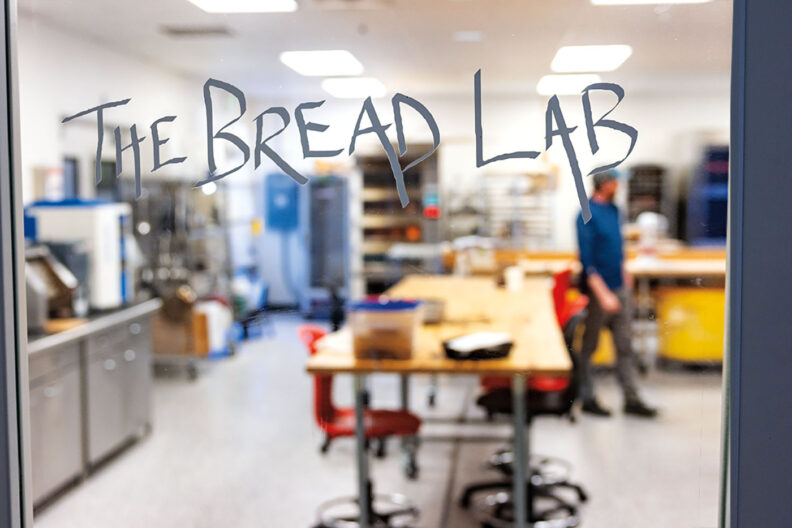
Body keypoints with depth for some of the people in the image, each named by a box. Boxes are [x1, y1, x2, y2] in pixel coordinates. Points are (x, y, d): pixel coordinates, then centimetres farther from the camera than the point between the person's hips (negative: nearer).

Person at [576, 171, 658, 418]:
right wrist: (603, 294, -24)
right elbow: (587, 260, -20)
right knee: (588, 347, 6)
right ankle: (587, 399, 17)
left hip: (619, 288, 8)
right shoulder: (587, 215, -16)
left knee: (625, 345, 9)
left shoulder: (613, 209, 9)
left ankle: (631, 399, 15)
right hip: (598, 289, -8)